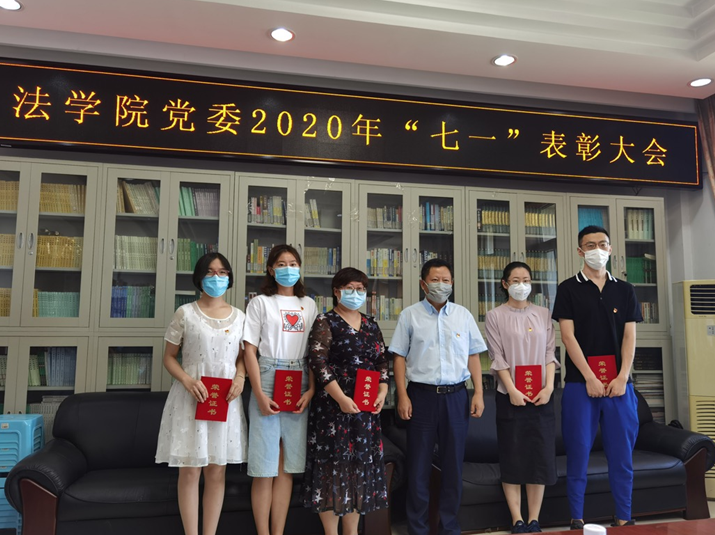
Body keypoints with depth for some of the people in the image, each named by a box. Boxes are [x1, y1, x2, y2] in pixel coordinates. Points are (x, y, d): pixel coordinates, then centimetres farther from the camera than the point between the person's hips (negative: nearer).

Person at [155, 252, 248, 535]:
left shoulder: (239, 316, 8)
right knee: (190, 470, 2)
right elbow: (169, 357, 2)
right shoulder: (185, 313, 0)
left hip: (226, 400, 3)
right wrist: (187, 380, -15)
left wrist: (240, 377, -7)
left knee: (217, 471, 7)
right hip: (191, 398, -2)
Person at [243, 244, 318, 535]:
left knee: (288, 466, 8)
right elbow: (250, 350, -2)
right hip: (268, 382, -3)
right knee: (265, 466, 0)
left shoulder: (308, 304, 13)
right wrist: (259, 394, -12)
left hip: (299, 388, 3)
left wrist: (311, 390, -3)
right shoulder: (261, 302, 3)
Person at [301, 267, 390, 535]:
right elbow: (319, 363, -13)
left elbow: (382, 362, 14)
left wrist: (382, 393, -2)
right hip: (334, 405, -6)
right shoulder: (325, 322, -4)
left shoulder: (371, 325, 13)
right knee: (333, 464, -2)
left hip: (366, 408, 6)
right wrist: (342, 399, -20)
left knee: (360, 465, 10)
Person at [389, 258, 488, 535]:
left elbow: (473, 356, 9)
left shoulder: (463, 315, 7)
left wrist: (478, 393, 2)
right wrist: (402, 396, -7)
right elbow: (399, 357, 1)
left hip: (456, 396, 2)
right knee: (419, 465, 5)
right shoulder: (410, 315, 2)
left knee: (453, 463, 9)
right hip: (421, 395, -2)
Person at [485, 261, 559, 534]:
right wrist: (512, 391, -14)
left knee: (541, 455, 3)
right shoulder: (495, 316, 1)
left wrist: (548, 387, -8)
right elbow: (498, 357, -5)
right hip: (510, 395, -3)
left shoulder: (543, 314, 10)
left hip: (541, 395, 3)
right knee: (512, 456, 1)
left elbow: (549, 352, 5)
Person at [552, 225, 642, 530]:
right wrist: (590, 378, -12)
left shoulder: (624, 290, 11)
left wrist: (622, 377, -7)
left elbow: (629, 336, 5)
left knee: (621, 453, 7)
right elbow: (568, 336, -5)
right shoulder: (569, 289, 2)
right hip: (580, 383, -2)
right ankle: (577, 519, 12)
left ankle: (624, 518, 19)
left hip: (619, 384, 3)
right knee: (578, 453, 2)